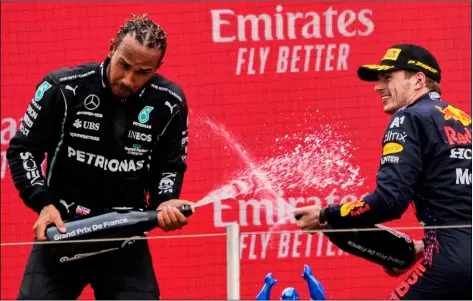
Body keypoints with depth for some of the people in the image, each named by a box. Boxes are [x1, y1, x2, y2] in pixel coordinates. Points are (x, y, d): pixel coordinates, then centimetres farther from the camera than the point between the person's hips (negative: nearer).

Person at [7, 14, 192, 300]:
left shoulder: (169, 103, -5)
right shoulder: (64, 88, -12)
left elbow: (170, 165, 10)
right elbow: (23, 149, -1)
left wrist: (165, 201, -11)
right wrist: (43, 203, -14)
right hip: (61, 229, -1)